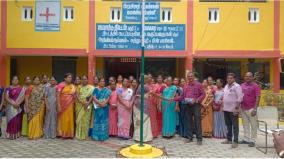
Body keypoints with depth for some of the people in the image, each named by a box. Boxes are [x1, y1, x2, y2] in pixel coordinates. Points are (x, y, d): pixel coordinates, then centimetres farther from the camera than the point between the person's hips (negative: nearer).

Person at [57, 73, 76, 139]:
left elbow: (74, 96, 13)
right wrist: (59, 106, -17)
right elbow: (58, 96, -12)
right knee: (62, 119, 4)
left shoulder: (73, 86, 7)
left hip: (70, 105, 4)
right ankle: (61, 133, 15)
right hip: (63, 105, -4)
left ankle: (69, 134, 17)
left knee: (69, 119, 7)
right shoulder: (61, 85, -7)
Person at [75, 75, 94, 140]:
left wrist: (88, 102, -19)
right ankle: (79, 134, 11)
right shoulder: (79, 87, 10)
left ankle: (85, 135, 6)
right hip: (79, 105, 2)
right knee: (79, 119, 2)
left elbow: (92, 96, -4)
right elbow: (77, 95, -1)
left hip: (87, 105, -2)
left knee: (85, 119, -1)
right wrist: (81, 101, -17)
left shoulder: (91, 87, 4)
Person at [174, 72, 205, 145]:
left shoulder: (198, 84, 0)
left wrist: (196, 100, -16)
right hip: (187, 106, 5)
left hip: (196, 105, -5)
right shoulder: (186, 86, 14)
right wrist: (174, 99, 3)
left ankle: (199, 139, 4)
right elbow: (182, 96, 14)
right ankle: (189, 137, 19)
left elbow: (203, 94, -3)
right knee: (189, 122, 9)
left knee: (197, 122, -3)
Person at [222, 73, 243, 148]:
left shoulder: (237, 86, -10)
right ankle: (229, 139, 26)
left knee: (235, 126, -1)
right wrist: (223, 105, 14)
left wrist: (237, 108, -18)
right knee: (228, 125, 16)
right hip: (226, 109, 8)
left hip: (233, 110, -8)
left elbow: (240, 98, -15)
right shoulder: (226, 86, 15)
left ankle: (235, 141, 4)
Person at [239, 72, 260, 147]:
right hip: (243, 108, 5)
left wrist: (255, 109, -17)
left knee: (253, 125, 2)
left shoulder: (255, 86, -6)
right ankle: (246, 139, 23)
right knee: (245, 124, 13)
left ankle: (252, 140, 10)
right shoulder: (242, 85, 9)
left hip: (251, 109, -5)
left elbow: (257, 98, -10)